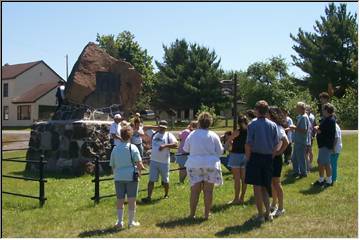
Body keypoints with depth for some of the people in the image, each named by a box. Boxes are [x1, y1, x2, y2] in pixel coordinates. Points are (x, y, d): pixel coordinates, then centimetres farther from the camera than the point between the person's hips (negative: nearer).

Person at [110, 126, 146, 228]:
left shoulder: (115, 149, 5)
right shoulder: (132, 147, -7)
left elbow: (112, 165, 10)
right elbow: (139, 163, -10)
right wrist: (140, 169, 9)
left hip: (119, 177, 3)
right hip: (131, 176, -3)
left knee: (120, 200, 12)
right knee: (131, 200, 5)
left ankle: (120, 222, 15)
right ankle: (131, 222, 12)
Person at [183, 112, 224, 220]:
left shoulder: (192, 135, -4)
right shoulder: (214, 136, -6)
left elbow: (186, 149, 8)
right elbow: (220, 151, 3)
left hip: (194, 165, 1)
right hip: (210, 165, 0)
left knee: (195, 190, 6)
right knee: (208, 190, 7)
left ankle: (192, 214, 11)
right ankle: (207, 214, 12)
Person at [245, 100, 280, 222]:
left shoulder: (252, 124, -9)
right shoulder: (273, 125, 3)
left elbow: (248, 144, -11)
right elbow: (276, 145, 3)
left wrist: (248, 158, -1)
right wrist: (271, 157, 12)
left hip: (256, 156, -4)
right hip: (268, 158, 4)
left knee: (257, 187, 3)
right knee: (265, 187, 16)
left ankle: (260, 215, 7)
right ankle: (268, 213, 16)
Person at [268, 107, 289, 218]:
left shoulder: (278, 128, -17)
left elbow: (286, 142, -29)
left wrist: (279, 152, -20)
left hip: (275, 158, -9)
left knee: (276, 182, -2)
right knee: (271, 182, 18)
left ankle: (281, 208, 7)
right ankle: (274, 205, 32)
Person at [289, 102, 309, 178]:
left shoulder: (304, 117, -19)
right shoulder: (300, 116, 11)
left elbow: (304, 130, -25)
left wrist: (295, 128, -17)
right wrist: (294, 127, 7)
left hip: (301, 142, -10)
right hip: (297, 141, 10)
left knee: (301, 158, 2)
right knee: (294, 158, 16)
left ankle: (304, 173, 15)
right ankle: (296, 172, 27)